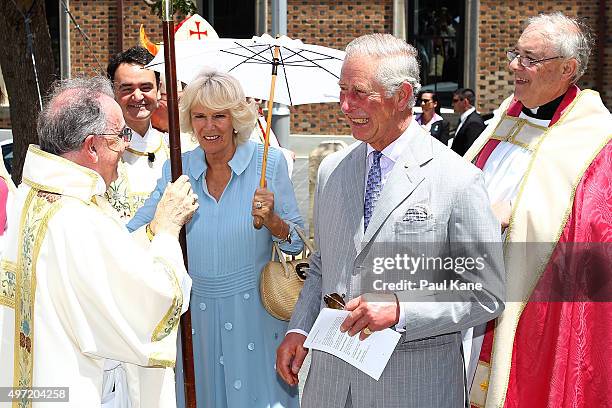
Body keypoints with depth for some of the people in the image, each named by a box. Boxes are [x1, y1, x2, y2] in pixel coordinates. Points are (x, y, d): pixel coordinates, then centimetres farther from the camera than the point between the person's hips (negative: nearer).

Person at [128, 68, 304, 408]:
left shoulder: (269, 162, -6)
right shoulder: (177, 170, 1)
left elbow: (297, 243, -3)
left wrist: (271, 220, -22)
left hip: (254, 311, -2)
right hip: (197, 313, 2)